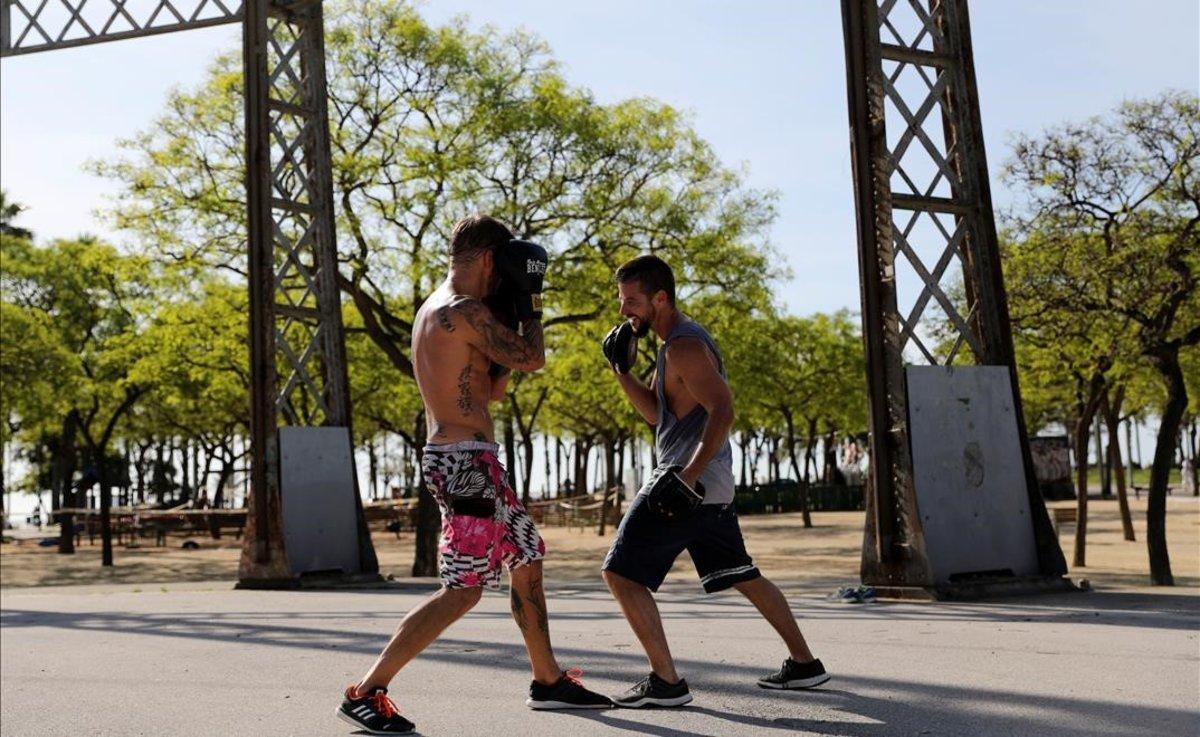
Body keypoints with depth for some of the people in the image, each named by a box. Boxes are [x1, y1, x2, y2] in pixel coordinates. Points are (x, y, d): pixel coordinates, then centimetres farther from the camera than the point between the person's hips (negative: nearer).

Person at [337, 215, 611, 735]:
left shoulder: (434, 309, 16)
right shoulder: (465, 311, -15)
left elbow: (492, 389, 20)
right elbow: (532, 359, -14)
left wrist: (513, 313, 14)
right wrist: (529, 300, 0)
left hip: (456, 459, 11)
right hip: (465, 462, -11)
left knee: (528, 560, 17)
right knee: (463, 590, -9)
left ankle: (548, 682, 28)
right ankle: (365, 694, -5)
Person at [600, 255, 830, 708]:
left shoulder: (683, 347, -15)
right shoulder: (679, 340, 17)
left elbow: (723, 410, -25)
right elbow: (655, 412, 20)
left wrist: (686, 477, -30)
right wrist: (621, 369, 8)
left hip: (691, 483, -10)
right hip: (712, 486, 10)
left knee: (621, 572, -8)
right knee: (742, 576, 20)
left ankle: (665, 682, -7)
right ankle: (804, 664, 28)